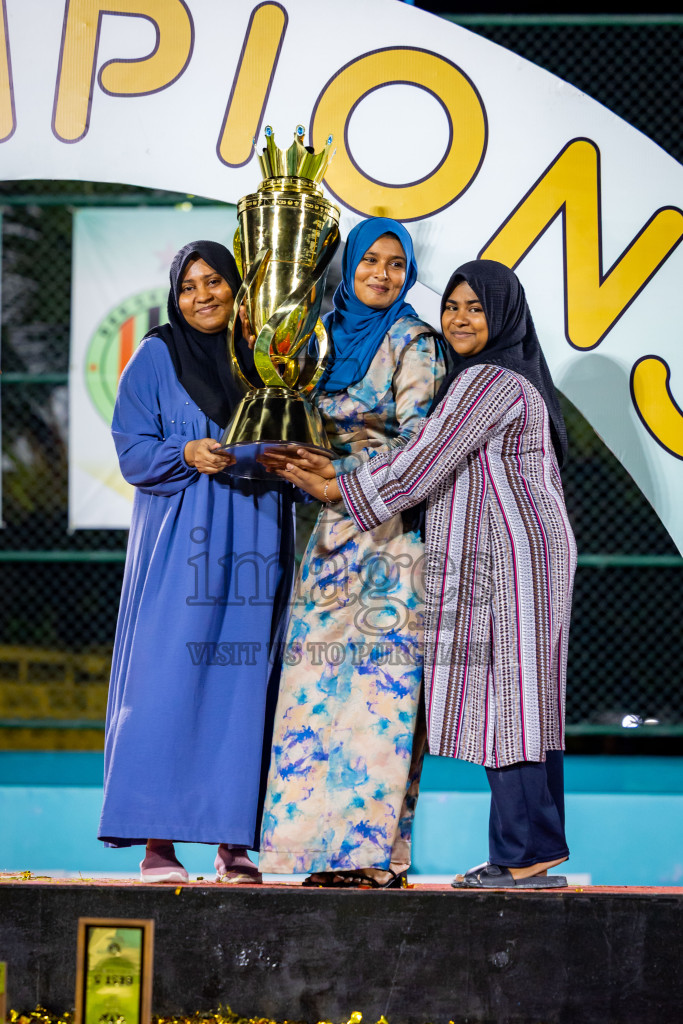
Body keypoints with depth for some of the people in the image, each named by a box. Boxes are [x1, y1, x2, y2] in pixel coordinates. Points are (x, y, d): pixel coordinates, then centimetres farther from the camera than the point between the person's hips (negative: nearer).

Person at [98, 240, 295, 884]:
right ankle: (157, 843, -8)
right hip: (178, 541, -3)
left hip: (254, 542, 3)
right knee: (168, 683, -10)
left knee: (246, 685, -2)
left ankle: (236, 844, 2)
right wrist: (188, 454, -17)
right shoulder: (156, 357, 6)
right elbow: (133, 451, 1)